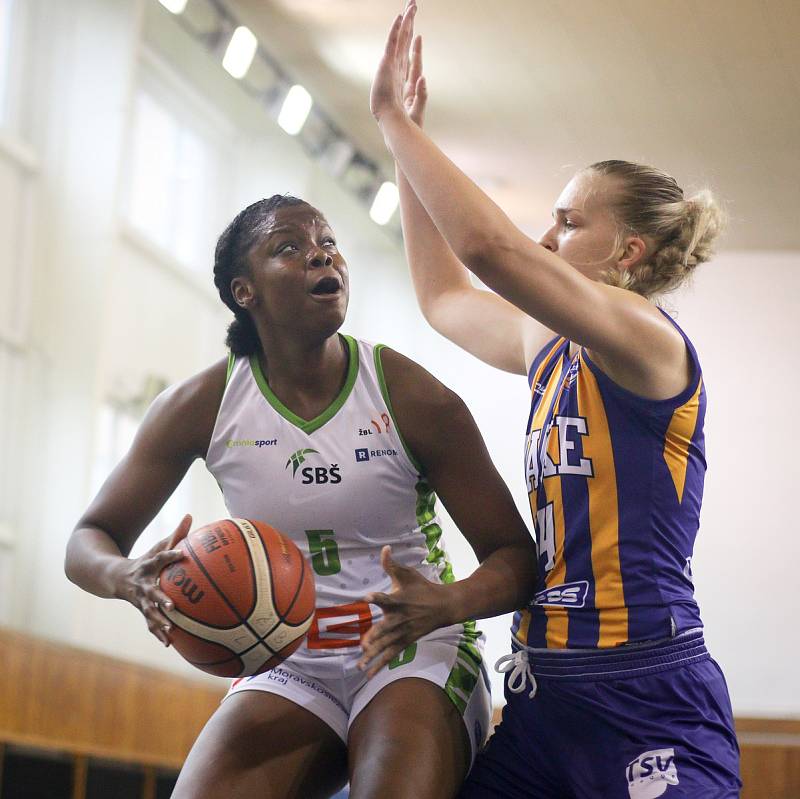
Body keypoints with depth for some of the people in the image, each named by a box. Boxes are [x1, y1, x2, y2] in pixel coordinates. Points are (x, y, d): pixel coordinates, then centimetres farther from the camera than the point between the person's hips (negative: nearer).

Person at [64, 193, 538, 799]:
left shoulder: (414, 399, -10)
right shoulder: (201, 407, -4)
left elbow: (517, 556, -7)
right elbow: (88, 543, 2)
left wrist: (446, 603, -31)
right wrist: (129, 578, -24)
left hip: (416, 652, -2)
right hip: (287, 664, 2)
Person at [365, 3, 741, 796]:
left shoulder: (648, 340, -9)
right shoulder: (555, 351, 15)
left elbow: (491, 248, -22)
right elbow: (443, 296, 30)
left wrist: (396, 118, -13)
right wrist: (403, 140, 25)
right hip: (544, 692, 8)